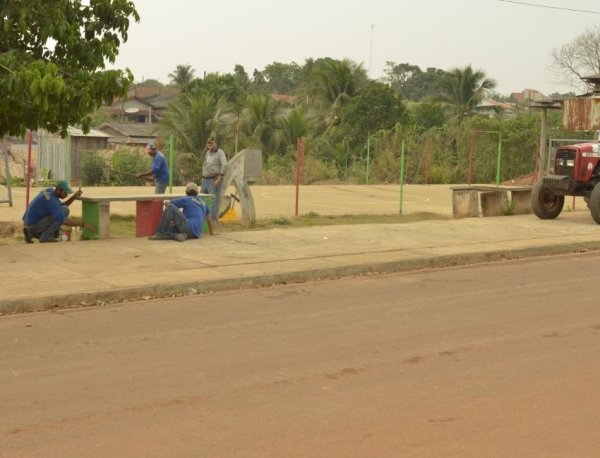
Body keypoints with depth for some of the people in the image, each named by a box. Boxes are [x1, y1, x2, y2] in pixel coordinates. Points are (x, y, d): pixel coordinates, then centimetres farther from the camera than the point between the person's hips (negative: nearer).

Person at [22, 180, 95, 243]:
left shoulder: (49, 190, 5)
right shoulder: (51, 199, -23)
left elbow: (61, 206, 18)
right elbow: (63, 221, -31)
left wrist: (75, 196, 3)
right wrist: (83, 224, -27)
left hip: (29, 222, 9)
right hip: (34, 225, -9)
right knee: (65, 210, -15)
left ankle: (31, 233, 16)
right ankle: (46, 236, -10)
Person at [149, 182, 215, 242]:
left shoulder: (186, 199, 8)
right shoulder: (203, 202, 26)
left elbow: (167, 203, 11)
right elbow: (209, 218, 36)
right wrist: (212, 232, 48)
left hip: (189, 227, -7)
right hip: (195, 234, 7)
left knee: (170, 207, -4)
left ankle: (160, 233, -16)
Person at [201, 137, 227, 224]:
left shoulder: (219, 152, -8)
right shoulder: (208, 152, 15)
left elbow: (225, 165, -20)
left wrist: (219, 178, -22)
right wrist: (203, 176, 16)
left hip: (214, 180, -8)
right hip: (205, 180, 8)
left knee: (213, 201, -10)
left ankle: (213, 221, -7)